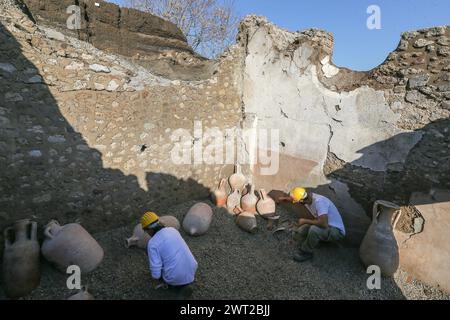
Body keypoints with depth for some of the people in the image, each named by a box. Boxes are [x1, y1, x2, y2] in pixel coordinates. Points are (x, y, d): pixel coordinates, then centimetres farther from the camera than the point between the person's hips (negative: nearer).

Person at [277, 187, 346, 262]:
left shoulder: (319, 202, -33)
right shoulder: (307, 197, -7)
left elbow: (323, 223, -42)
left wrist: (305, 221, -28)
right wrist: (284, 198, 15)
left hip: (337, 231, -8)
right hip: (327, 226, 8)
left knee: (314, 229, -33)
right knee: (300, 232, -5)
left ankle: (306, 253, -9)